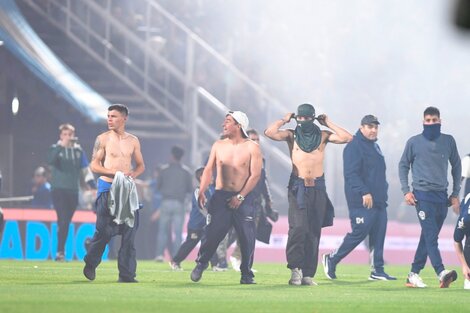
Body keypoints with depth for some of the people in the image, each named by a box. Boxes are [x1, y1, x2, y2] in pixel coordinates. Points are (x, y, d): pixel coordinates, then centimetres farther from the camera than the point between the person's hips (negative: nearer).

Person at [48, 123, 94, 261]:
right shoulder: (55, 149, -1)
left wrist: (92, 185, 0)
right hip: (59, 189, -4)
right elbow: (50, 161, -22)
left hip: (73, 191, 4)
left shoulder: (78, 150, 10)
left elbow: (85, 169, 10)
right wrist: (61, 146, -28)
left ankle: (61, 251, 15)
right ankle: (60, 251, -14)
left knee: (66, 222, 8)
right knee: (62, 220, -14)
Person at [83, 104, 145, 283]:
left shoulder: (133, 141, 10)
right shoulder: (103, 139, 0)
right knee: (104, 231, -7)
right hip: (107, 188, -3)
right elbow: (94, 165, -2)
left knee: (129, 231, -3)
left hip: (127, 189, 3)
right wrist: (115, 172, -15)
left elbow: (141, 166, 17)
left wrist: (133, 174, -5)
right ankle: (91, 263, 17)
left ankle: (126, 274, -1)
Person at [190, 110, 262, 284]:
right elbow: (208, 170, 7)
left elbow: (255, 175, -6)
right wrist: (202, 192, -8)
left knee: (247, 237, -4)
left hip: (243, 199, -2)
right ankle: (201, 263, 14)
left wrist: (240, 197, -13)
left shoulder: (251, 148, -1)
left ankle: (246, 274, 8)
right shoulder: (218, 146, 9)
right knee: (212, 233, -7)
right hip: (221, 196, 2)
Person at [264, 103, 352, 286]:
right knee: (298, 227, -18)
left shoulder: (323, 136, 9)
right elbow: (269, 132, -9)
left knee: (314, 232, 2)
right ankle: (295, 267, -8)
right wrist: (284, 120, 3)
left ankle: (308, 274, 6)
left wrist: (328, 124, 3)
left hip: (317, 188, 2)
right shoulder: (292, 135, 6)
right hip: (297, 187, -2)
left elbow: (347, 138, -2)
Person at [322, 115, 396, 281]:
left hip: (379, 200, 9)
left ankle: (377, 270, 8)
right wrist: (364, 193, -25)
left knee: (379, 235, 5)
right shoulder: (354, 146, -10)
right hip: (361, 202, -9)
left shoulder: (375, 147, 20)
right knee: (359, 233, -9)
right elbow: (350, 174, -19)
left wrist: (383, 191, 19)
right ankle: (332, 260, 6)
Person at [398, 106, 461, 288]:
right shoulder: (414, 142, 1)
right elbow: (403, 166, 9)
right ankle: (441, 273, -28)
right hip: (422, 195, -4)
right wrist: (406, 191, -1)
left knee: (428, 238, 6)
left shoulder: (448, 141, 7)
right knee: (431, 236, -15)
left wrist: (455, 193, 12)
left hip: (442, 197, 4)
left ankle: (414, 275, 12)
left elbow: (456, 166, 15)